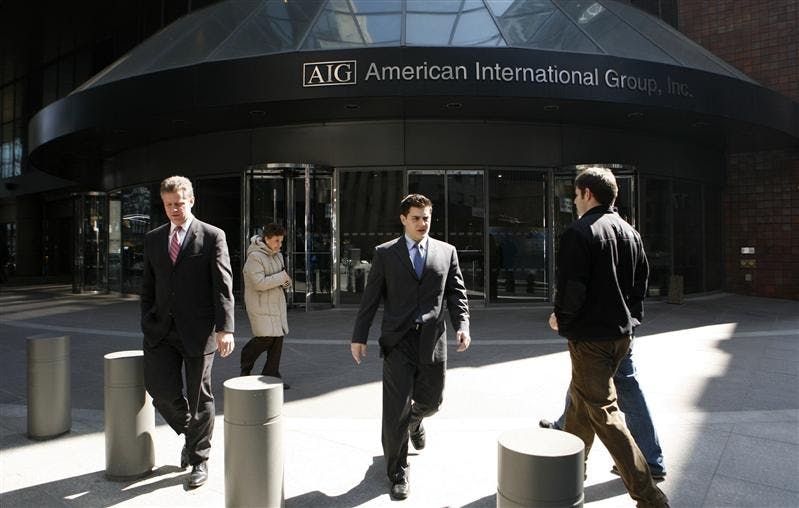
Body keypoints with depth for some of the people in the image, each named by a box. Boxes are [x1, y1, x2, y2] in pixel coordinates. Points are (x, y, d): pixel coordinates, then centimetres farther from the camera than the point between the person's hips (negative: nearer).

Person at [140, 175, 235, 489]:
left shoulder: (212, 237, -3)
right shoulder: (153, 239, 11)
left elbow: (223, 286, -9)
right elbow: (148, 286, 16)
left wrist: (224, 328, -16)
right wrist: (147, 322, 7)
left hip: (198, 330, -4)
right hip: (162, 330, 4)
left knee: (199, 396, 5)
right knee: (161, 389, -2)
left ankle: (199, 460, 24)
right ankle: (191, 433, 29)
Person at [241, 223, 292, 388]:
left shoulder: (277, 255, 11)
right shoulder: (254, 257, -15)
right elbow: (259, 283, -23)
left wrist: (285, 281, -7)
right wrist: (282, 277, -18)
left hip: (276, 302, 8)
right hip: (260, 304, -8)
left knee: (278, 337, 4)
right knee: (266, 337, -11)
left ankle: (271, 375, 12)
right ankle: (246, 361, 18)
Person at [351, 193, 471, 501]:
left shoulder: (446, 252, 8)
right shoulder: (385, 254, 3)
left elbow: (456, 292, 7)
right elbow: (370, 298, 3)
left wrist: (462, 325, -8)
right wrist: (359, 337, 1)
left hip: (433, 340, 2)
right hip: (398, 341, -2)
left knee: (431, 400, 16)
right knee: (396, 410, -1)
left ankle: (414, 421, 53)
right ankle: (397, 473, 17)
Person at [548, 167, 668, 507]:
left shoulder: (578, 233, -17)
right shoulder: (629, 232, 8)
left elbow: (571, 288, -22)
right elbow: (641, 279, 12)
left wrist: (560, 317, -4)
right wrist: (630, 316, 18)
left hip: (591, 335, -9)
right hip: (622, 332, 9)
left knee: (603, 412, -1)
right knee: (581, 399, 23)